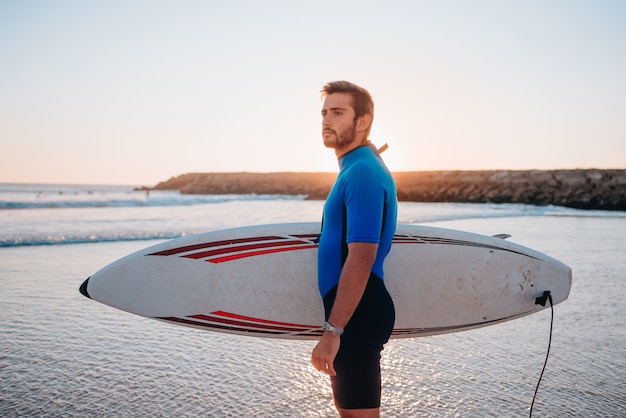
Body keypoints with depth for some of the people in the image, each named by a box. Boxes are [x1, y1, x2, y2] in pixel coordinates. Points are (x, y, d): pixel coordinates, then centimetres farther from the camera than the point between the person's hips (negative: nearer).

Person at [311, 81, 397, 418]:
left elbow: (361, 260, -26)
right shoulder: (359, 167, 15)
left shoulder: (362, 172, -19)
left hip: (356, 316, -11)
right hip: (352, 311, 11)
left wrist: (332, 330, -26)